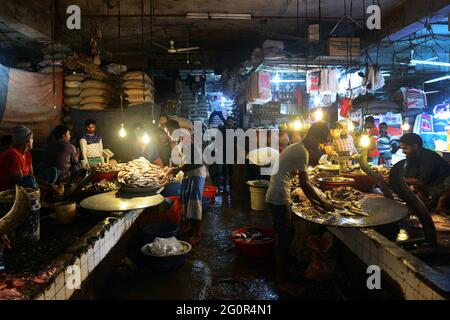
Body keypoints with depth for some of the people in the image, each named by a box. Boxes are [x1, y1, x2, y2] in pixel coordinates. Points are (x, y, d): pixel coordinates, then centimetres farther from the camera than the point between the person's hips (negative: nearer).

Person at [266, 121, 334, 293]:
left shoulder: (296, 148, 15)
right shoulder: (302, 152, -16)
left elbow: (302, 180, 18)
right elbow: (304, 183, -19)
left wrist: (313, 200, 15)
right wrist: (323, 202, -9)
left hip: (276, 197, 10)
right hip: (279, 199, -10)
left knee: (287, 234, 20)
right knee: (284, 238, 1)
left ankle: (282, 269, 35)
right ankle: (282, 280, 15)